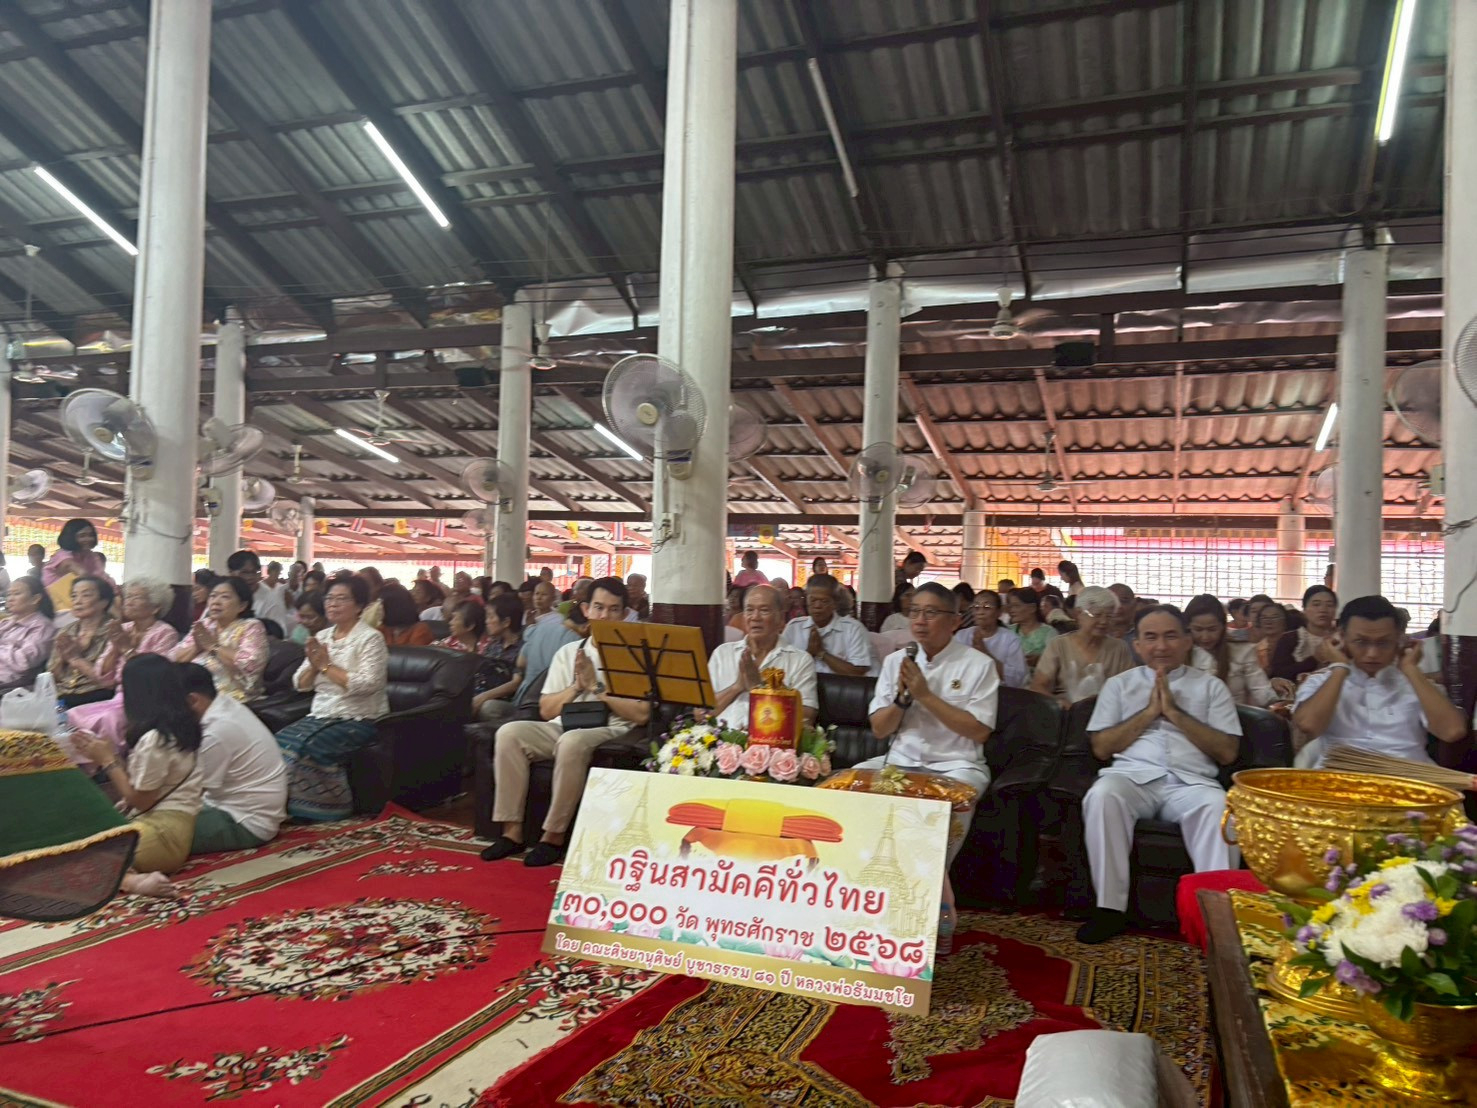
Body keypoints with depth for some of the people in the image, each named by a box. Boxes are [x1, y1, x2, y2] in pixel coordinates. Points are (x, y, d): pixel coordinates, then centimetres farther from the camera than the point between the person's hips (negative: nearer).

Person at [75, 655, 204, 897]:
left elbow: (139, 801, -11)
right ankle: (133, 873, -10)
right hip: (169, 826, 10)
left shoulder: (154, 739, -18)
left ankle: (130, 880, -24)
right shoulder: (179, 727, 10)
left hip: (162, 833, -10)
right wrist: (107, 754, 12)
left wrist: (107, 761, -4)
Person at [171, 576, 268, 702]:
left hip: (228, 698, -5)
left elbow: (250, 666, -18)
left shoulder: (251, 627, -2)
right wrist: (197, 646, -7)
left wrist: (214, 645, -10)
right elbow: (174, 659, 10)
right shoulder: (204, 625, 15)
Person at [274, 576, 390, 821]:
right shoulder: (322, 636, 12)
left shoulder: (370, 638, -9)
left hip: (358, 720, -7)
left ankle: (321, 807, -10)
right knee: (280, 742, -17)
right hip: (321, 715, 7)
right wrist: (314, 665, -10)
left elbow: (367, 685, -22)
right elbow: (301, 685, 11)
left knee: (308, 748, -27)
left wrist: (327, 666, -15)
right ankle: (284, 802, -5)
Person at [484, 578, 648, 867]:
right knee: (509, 733, -21)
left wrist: (596, 686, -10)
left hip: (611, 732, -4)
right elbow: (546, 710, 11)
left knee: (572, 742, -37)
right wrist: (577, 685, -6)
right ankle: (512, 831, -16)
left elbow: (641, 714, -9)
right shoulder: (568, 652, 14)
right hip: (562, 727, 5)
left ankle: (554, 835, -22)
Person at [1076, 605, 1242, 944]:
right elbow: (1101, 747, 9)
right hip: (1133, 775, 0)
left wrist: (1176, 713, -3)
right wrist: (1149, 712, 1)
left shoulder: (1211, 686, 17)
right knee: (1102, 795, -34)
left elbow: (1228, 752, 6)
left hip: (1191, 781, 0)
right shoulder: (1119, 684, 19)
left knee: (1218, 806, -35)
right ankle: (1110, 908, -26)